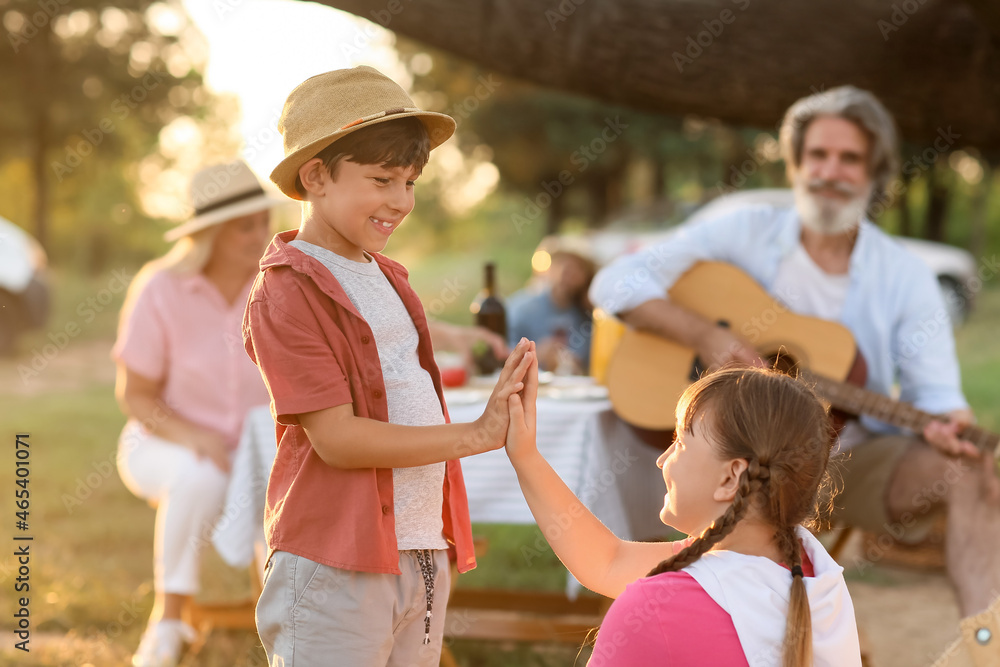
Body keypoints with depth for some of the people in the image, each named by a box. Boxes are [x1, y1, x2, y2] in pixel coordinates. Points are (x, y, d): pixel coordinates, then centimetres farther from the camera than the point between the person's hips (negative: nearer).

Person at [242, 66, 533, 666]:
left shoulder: (388, 279, 16)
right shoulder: (286, 293, -11)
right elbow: (336, 437, -18)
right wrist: (474, 435, -15)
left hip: (423, 556, 8)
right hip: (334, 570, -8)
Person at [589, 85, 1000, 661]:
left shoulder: (905, 278, 4)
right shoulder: (744, 234, 2)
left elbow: (934, 391, -2)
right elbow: (617, 284, -3)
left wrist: (948, 422, -28)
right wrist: (706, 335, -19)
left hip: (856, 457, 1)